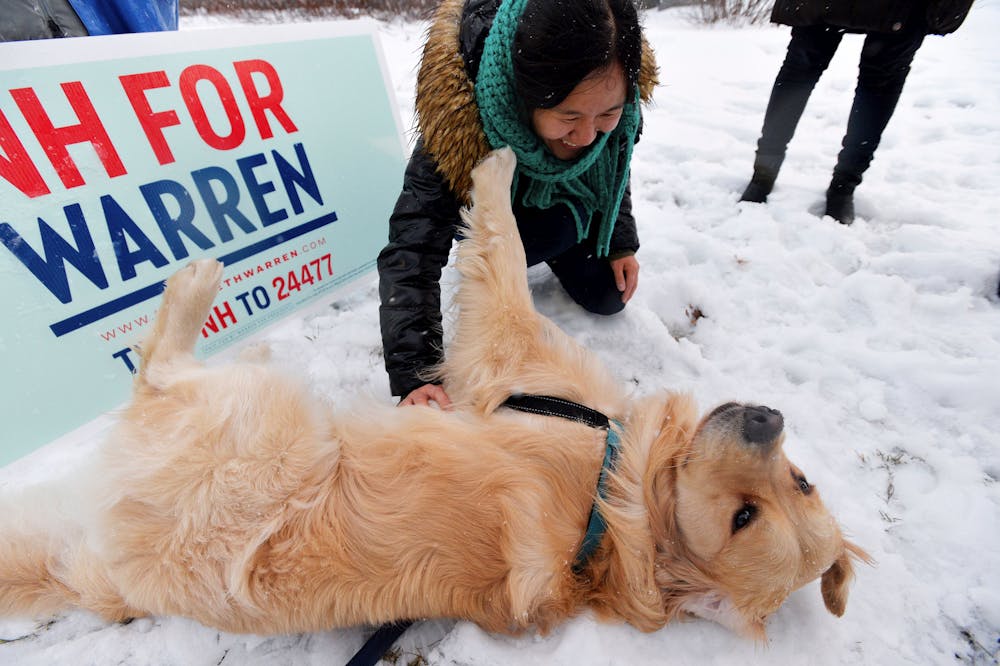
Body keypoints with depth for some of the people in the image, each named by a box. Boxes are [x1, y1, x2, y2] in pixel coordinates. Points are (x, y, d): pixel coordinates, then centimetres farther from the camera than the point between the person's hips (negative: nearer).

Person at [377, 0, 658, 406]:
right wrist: (412, 375, -54)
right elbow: (411, 250, -46)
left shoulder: (611, 90, -29)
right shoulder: (455, 111, -43)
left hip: (570, 195, 3)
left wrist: (622, 243, -1)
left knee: (606, 297, -2)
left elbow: (616, 161, -5)